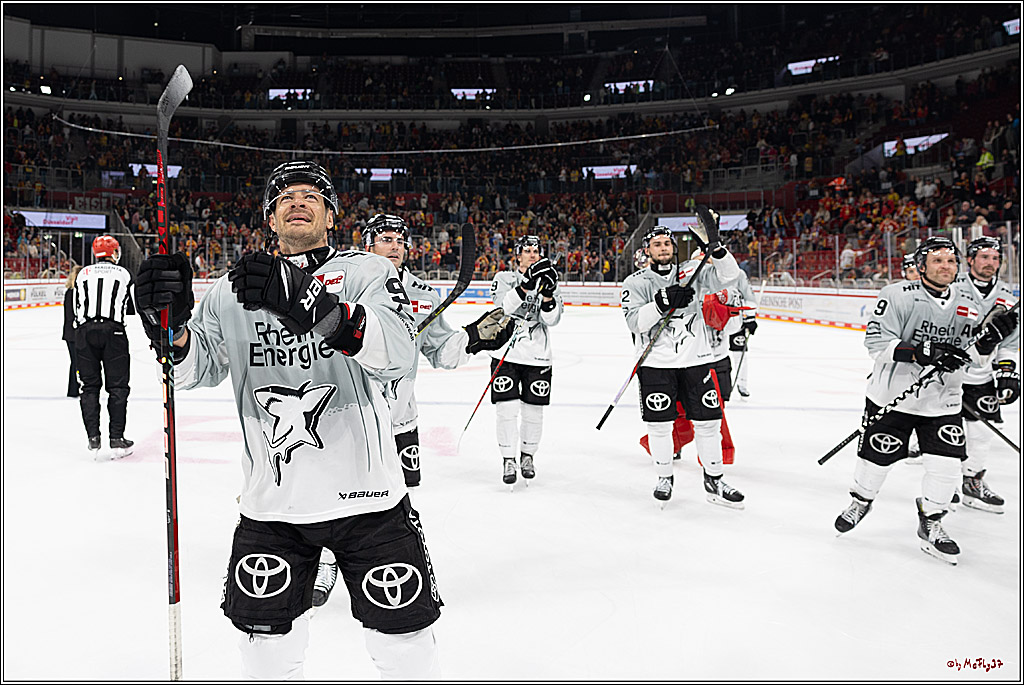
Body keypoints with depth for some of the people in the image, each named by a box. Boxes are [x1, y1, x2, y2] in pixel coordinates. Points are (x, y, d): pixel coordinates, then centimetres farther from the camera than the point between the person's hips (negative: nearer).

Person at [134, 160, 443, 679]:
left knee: (403, 643, 8)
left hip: (366, 497, -2)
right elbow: (199, 369, -2)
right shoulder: (232, 290, 8)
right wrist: (171, 327, -23)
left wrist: (313, 307, -38)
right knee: (267, 649, 12)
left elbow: (397, 353, -22)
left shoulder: (367, 272, -3)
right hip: (271, 505, 3)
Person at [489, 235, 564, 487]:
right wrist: (527, 284, -28)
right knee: (506, 409, -4)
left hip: (537, 357, 2)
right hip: (506, 353, -1)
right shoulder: (504, 278, 3)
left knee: (534, 411, 6)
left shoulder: (549, 280, 6)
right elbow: (503, 306, -17)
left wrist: (548, 293, -24)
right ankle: (508, 460, 11)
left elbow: (552, 319, -7)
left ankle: (528, 455, 27)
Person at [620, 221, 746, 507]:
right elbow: (635, 321, -12)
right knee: (659, 424, 2)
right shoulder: (635, 282, 1)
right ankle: (664, 478, 22)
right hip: (656, 363, -2)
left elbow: (729, 274, -3)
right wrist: (662, 301, -24)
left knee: (708, 421, 4)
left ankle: (714, 481, 18)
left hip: (696, 359, 2)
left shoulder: (692, 272, 7)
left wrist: (716, 249, -20)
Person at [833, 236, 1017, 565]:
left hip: (942, 401, 4)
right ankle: (861, 501, 37)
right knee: (877, 456, 7)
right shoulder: (898, 295, -12)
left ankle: (930, 526, 18)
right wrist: (920, 352, -31)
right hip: (893, 394, -3)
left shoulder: (969, 304, 4)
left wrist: (990, 335, -14)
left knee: (946, 465, -3)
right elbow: (876, 341, -19)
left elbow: (969, 354, 5)